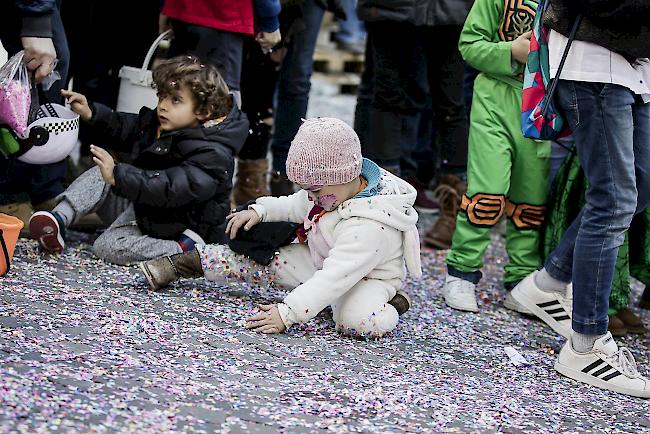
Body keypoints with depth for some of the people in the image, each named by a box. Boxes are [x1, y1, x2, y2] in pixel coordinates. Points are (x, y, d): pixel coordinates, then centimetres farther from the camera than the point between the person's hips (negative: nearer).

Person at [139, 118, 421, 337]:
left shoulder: (370, 226, -37)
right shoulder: (335, 187, -11)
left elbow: (335, 277, -42)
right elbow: (296, 206, 10)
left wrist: (287, 313, -46)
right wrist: (260, 210, -5)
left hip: (367, 278, -8)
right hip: (320, 260, 8)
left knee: (361, 322, -40)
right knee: (264, 261, -3)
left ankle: (385, 305, -8)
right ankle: (182, 262, 7)